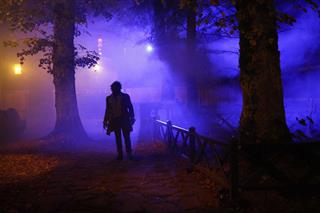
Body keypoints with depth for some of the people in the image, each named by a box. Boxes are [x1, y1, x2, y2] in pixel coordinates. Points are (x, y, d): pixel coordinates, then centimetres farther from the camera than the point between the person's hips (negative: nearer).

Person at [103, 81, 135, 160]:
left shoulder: (125, 96, 0)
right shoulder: (109, 98, 6)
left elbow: (130, 108, 3)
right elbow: (107, 110, 10)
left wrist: (132, 118, -4)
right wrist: (105, 121, 8)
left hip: (124, 120, -2)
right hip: (114, 120, 2)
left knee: (126, 137, -3)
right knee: (118, 138, 6)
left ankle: (129, 154, 2)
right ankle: (120, 154, 10)